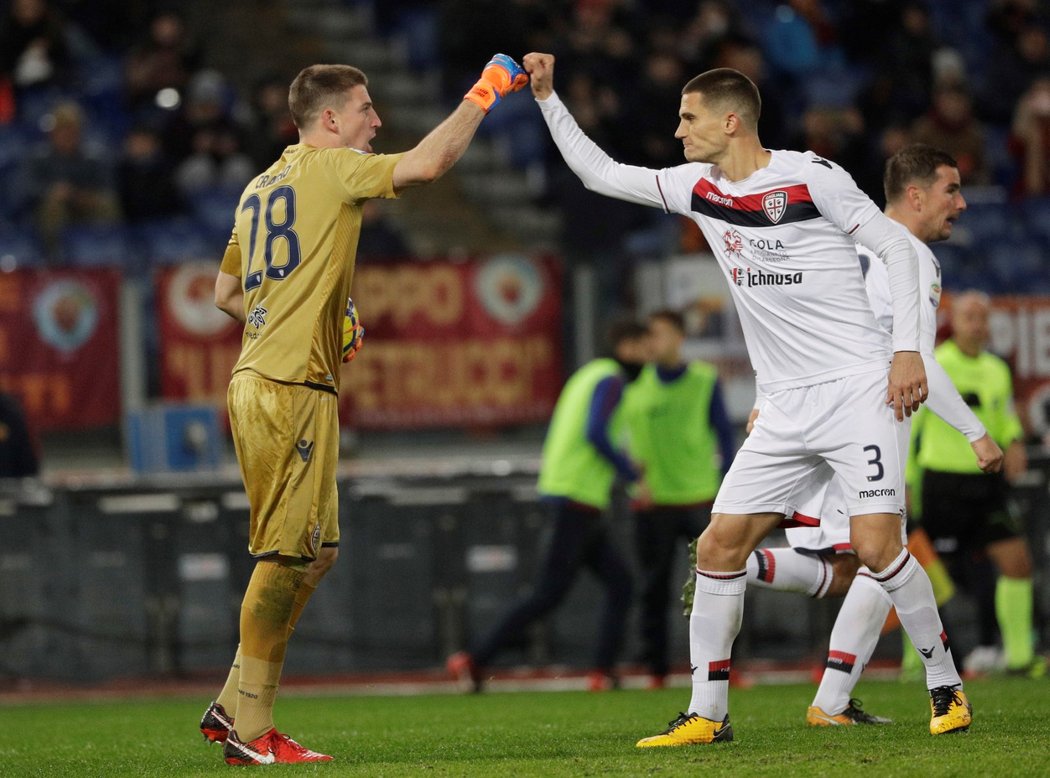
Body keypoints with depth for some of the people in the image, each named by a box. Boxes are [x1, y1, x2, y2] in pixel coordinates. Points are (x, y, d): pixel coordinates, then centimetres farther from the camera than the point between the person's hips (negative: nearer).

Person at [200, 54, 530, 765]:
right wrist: (483, 95, -5)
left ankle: (234, 707, 13)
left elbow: (226, 291, 27)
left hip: (261, 380, 10)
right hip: (293, 387, -10)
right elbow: (428, 164, -18)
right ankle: (252, 732, -7)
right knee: (287, 555, -8)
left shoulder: (261, 187, 20)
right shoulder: (329, 168, -6)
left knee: (316, 552, 13)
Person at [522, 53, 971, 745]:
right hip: (787, 408, 7)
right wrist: (547, 97, 14)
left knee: (876, 544, -16)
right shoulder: (698, 188, 10)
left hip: (860, 389, -7)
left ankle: (948, 687, 2)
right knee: (720, 545, -1)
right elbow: (599, 173, 20)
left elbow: (897, 247, -6)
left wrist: (906, 350, -13)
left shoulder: (811, 176, -8)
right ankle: (707, 715, 6)